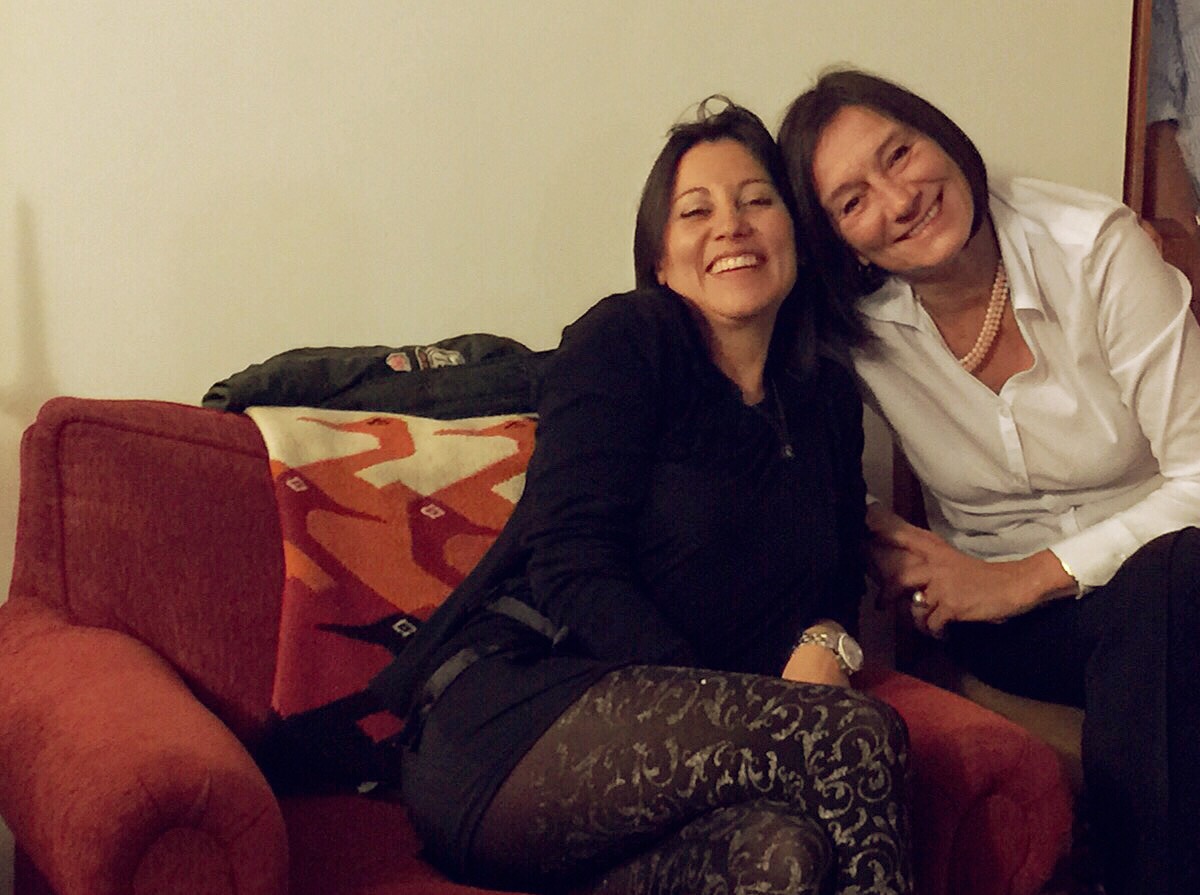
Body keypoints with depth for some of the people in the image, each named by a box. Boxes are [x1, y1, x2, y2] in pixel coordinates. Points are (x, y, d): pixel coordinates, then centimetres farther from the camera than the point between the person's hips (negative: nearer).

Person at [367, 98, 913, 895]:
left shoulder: (828, 398, 19)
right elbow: (571, 565, -9)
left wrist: (825, 643, -6)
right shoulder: (627, 341, 1)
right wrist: (723, 725, -18)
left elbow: (840, 582, 20)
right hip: (506, 726, -4)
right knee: (855, 735, -26)